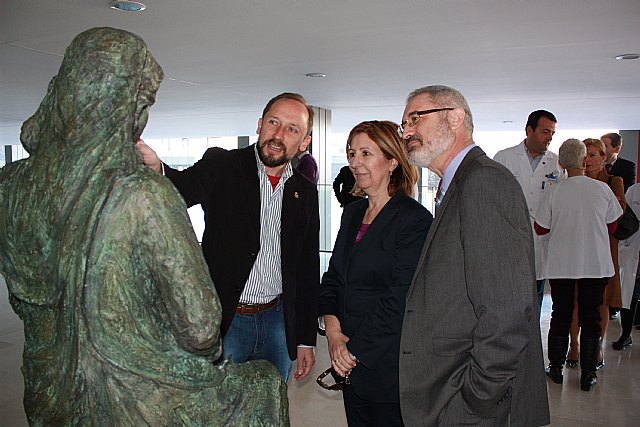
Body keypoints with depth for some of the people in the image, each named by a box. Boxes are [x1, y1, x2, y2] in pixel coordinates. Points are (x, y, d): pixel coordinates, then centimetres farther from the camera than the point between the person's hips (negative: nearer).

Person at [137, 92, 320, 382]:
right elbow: (181, 190, -26)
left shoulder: (305, 191, 4)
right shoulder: (221, 165, -5)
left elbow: (308, 269, 8)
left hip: (277, 321, 4)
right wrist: (155, 168, -50)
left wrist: (307, 339, 8)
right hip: (224, 322, -3)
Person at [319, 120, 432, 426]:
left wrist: (355, 349, -15)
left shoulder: (415, 219, -15)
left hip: (389, 367, -6)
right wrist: (334, 332, -5)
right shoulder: (352, 212, 9)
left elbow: (401, 298, -19)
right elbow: (333, 277, 10)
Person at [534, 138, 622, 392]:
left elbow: (540, 228, -2)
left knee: (561, 315, 12)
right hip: (596, 264, 1)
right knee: (591, 318, 9)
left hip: (561, 264, 0)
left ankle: (556, 368, 21)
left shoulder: (555, 192, -9)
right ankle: (588, 374, 15)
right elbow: (611, 227, 5)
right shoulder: (602, 189, -6)